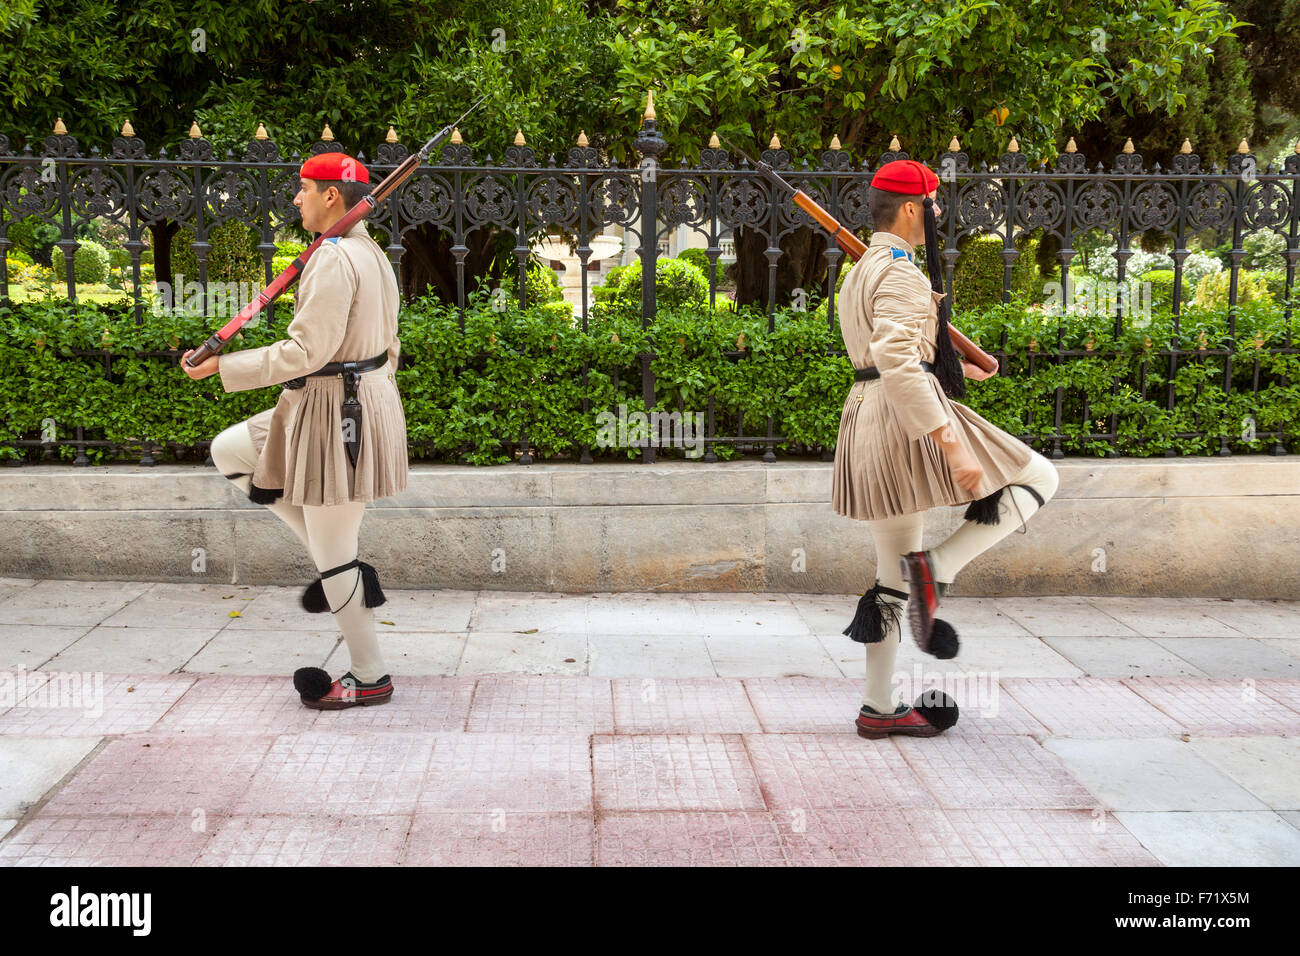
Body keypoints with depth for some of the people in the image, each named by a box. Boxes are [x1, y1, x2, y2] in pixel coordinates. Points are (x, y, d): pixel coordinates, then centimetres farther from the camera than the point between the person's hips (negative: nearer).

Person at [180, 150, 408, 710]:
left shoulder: (333, 258, -19)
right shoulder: (371, 253, 12)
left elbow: (307, 350, -23)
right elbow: (386, 344, 17)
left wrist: (222, 366, -15)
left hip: (337, 410, -10)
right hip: (366, 394, 10)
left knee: (333, 557, 1)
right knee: (228, 451, 21)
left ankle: (369, 678, 16)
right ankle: (340, 565, 18)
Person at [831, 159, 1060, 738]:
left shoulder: (861, 270, 19)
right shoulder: (901, 273, -13)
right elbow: (899, 365, -27)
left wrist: (952, 368, 35)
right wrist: (952, 445, -30)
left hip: (866, 415, 10)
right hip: (908, 416, -10)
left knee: (894, 571, 14)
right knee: (1040, 477, 4)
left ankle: (878, 708, 19)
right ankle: (938, 566, -10)